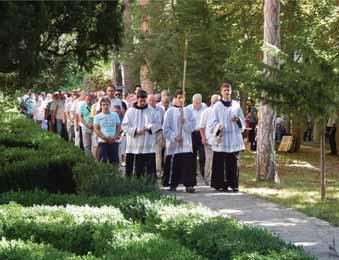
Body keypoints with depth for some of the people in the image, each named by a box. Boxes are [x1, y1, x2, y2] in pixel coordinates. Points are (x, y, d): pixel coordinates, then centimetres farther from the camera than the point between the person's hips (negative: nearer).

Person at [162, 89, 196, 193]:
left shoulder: (188, 112, 11)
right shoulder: (170, 112, 2)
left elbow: (192, 126, 7)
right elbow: (166, 128, -1)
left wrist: (185, 122, -11)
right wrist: (174, 137, -11)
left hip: (186, 143, 2)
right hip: (173, 144, -2)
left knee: (188, 164, -8)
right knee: (174, 165, 2)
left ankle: (189, 184, -11)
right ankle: (172, 185, 12)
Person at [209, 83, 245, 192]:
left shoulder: (236, 105, 11)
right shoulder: (217, 106, 4)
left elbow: (243, 121, 14)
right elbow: (212, 122, 1)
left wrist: (238, 120, -8)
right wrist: (218, 126, -20)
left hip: (234, 139, 2)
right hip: (221, 139, -2)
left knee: (234, 163, 0)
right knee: (221, 163, -4)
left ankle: (234, 184, 5)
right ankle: (222, 184, 2)